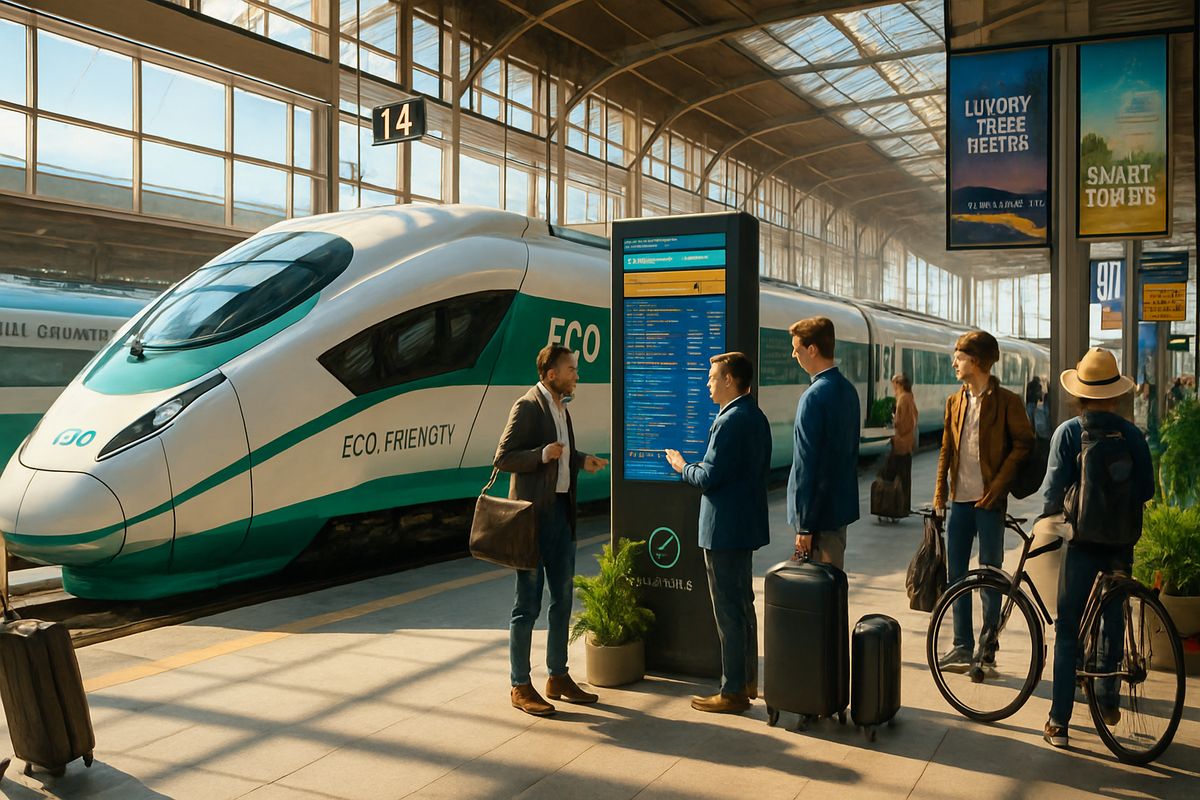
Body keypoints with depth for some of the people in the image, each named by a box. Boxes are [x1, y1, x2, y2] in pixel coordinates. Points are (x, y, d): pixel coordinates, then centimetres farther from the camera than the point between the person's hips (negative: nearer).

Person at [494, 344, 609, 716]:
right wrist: (543, 454, -26)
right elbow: (503, 459, -15)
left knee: (563, 598, 14)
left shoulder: (560, 408, 16)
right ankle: (521, 687, 9)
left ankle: (558, 678, 26)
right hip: (533, 515, -9)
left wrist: (581, 461, 9)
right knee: (528, 603, -1)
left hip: (561, 511, 9)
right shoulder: (527, 407, -12)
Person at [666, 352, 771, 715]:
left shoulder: (729, 421, -20)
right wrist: (699, 467, 16)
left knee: (728, 610, -1)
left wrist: (683, 467, -2)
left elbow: (710, 477, -21)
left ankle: (733, 692, 8)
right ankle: (748, 681, 29)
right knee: (743, 603, 19)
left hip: (724, 528, -10)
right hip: (747, 524, 10)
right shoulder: (757, 417, 10)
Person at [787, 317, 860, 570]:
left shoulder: (814, 397, -20)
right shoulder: (848, 390, 9)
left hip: (820, 511, -9)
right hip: (843, 507, 9)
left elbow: (807, 465, -21)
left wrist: (804, 526, -18)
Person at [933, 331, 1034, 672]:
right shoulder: (954, 402, 11)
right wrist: (940, 494, 8)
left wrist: (998, 485, -11)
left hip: (989, 502, -5)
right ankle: (962, 647, 17)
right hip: (960, 500, 5)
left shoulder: (1006, 401, -4)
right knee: (955, 574, 7)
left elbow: (1024, 444, -5)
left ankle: (987, 649, 13)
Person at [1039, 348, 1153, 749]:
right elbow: (1147, 490, 1)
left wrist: (1047, 513, 8)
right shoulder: (1132, 434, -2)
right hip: (1121, 543, 3)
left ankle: (1059, 722, 3)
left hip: (1082, 541, -3)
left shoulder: (1067, 432, -9)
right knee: (1112, 622, 20)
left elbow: (1053, 491, -12)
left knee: (1068, 630, 3)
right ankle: (1108, 700, 33)